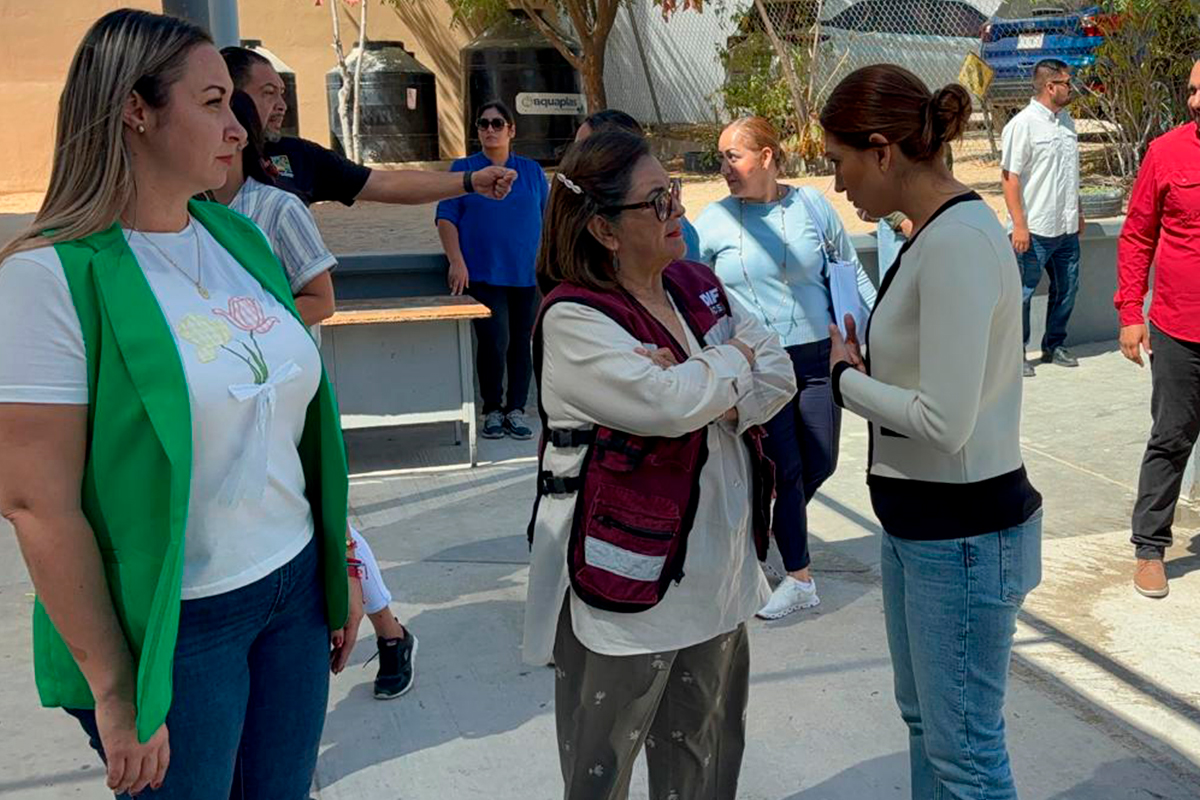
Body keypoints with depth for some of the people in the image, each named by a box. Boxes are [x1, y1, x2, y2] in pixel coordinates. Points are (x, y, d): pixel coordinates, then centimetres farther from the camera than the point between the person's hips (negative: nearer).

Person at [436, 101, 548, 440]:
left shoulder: (532, 171, 13)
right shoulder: (463, 168, 7)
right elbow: (446, 218, 2)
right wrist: (457, 262, -10)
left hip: (527, 274, 3)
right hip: (483, 274, -2)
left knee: (522, 342, 4)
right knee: (494, 340, -11)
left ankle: (516, 409, 15)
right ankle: (492, 410, 5)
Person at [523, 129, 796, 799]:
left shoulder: (698, 284, 8)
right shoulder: (574, 320, -15)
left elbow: (779, 376, 2)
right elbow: (670, 404, -27)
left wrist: (702, 390, -17)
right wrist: (734, 360, -8)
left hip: (718, 567, 7)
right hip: (626, 580, -7)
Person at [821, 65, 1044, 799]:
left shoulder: (958, 242, -22)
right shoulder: (940, 233, 7)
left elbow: (945, 420, -26)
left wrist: (845, 377, -11)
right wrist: (867, 370, -2)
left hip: (963, 534, -9)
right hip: (919, 523, 9)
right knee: (923, 721, 23)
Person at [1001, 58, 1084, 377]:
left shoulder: (1065, 120, 12)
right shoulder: (1022, 124, -12)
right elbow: (1010, 177, -15)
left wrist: (1077, 212, 22)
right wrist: (1019, 225, -18)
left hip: (1066, 228, 8)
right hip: (1035, 229, -8)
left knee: (1066, 288, 14)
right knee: (1023, 292, 1)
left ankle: (1054, 345, 29)